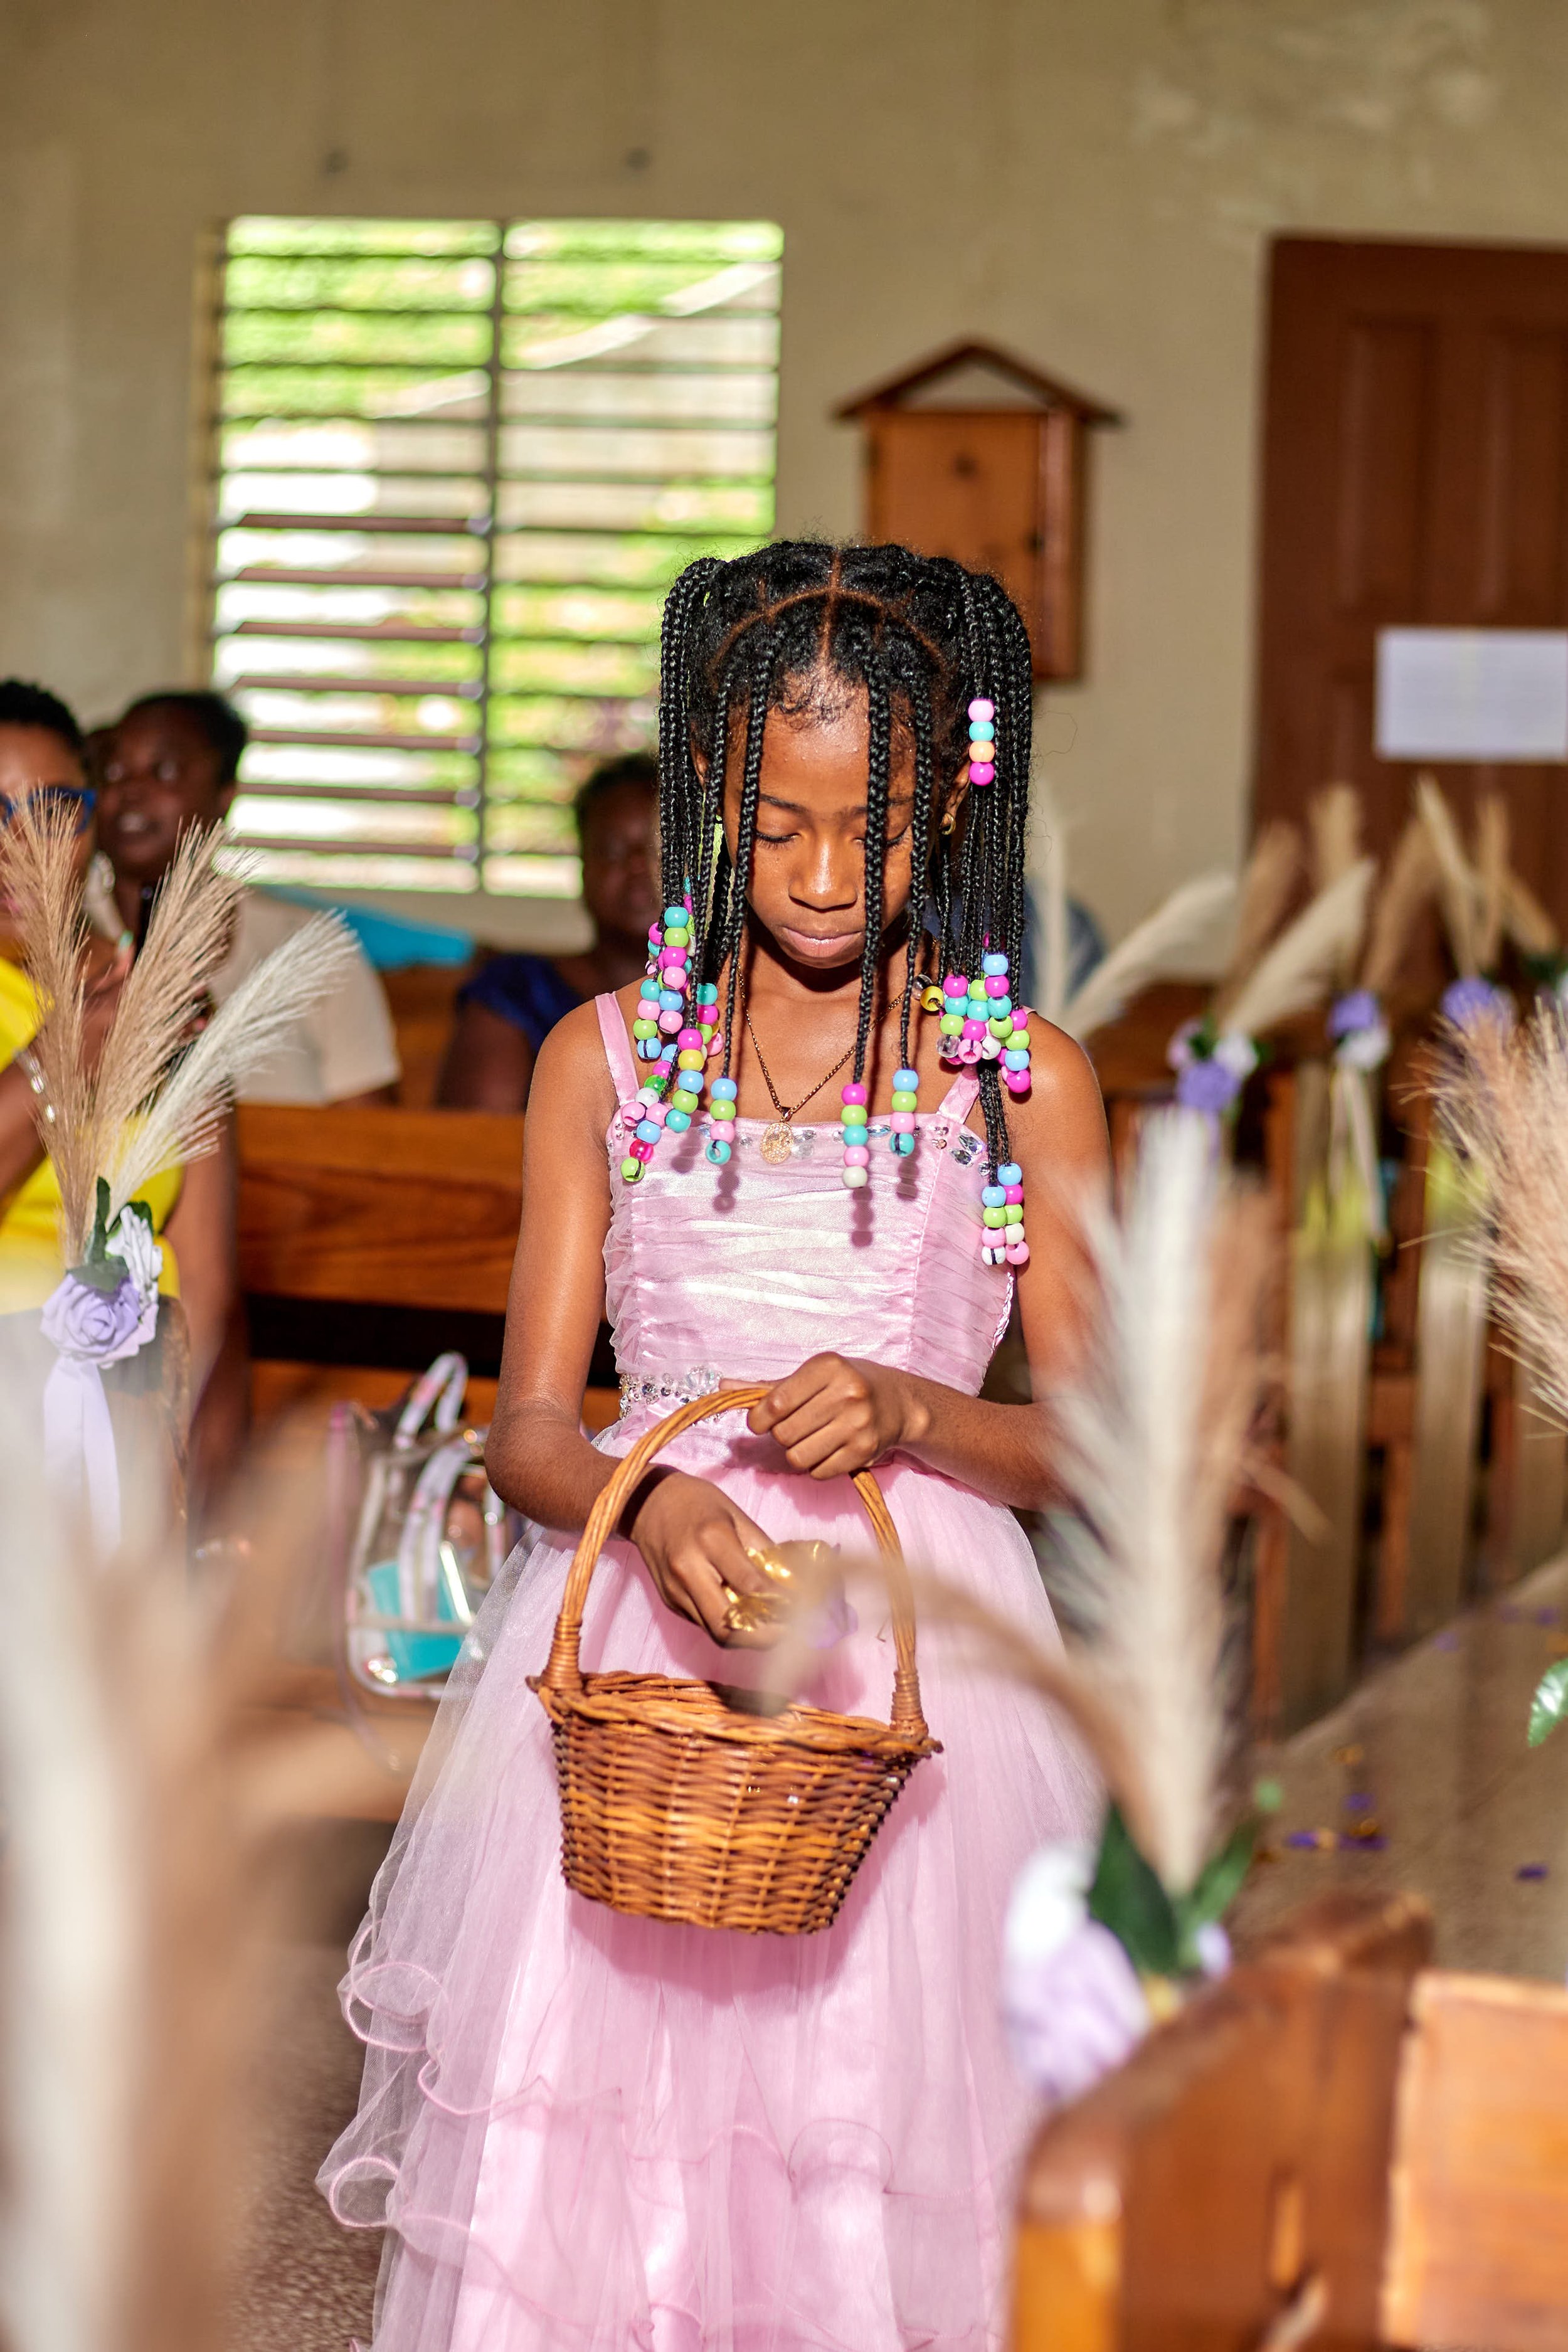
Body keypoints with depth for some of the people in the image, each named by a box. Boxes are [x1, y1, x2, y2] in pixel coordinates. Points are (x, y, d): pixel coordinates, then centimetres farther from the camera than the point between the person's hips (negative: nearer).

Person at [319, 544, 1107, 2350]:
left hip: (918, 1650, -1)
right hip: (634, 1649, 1)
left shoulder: (1025, 1080, 3)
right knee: (580, 2175, -1)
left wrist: (917, 1413, -14)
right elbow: (529, 1427, 4)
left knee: (873, 2168, -3)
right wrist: (652, 1506, -17)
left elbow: (1093, 1441, 5)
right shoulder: (605, 1058, 6)